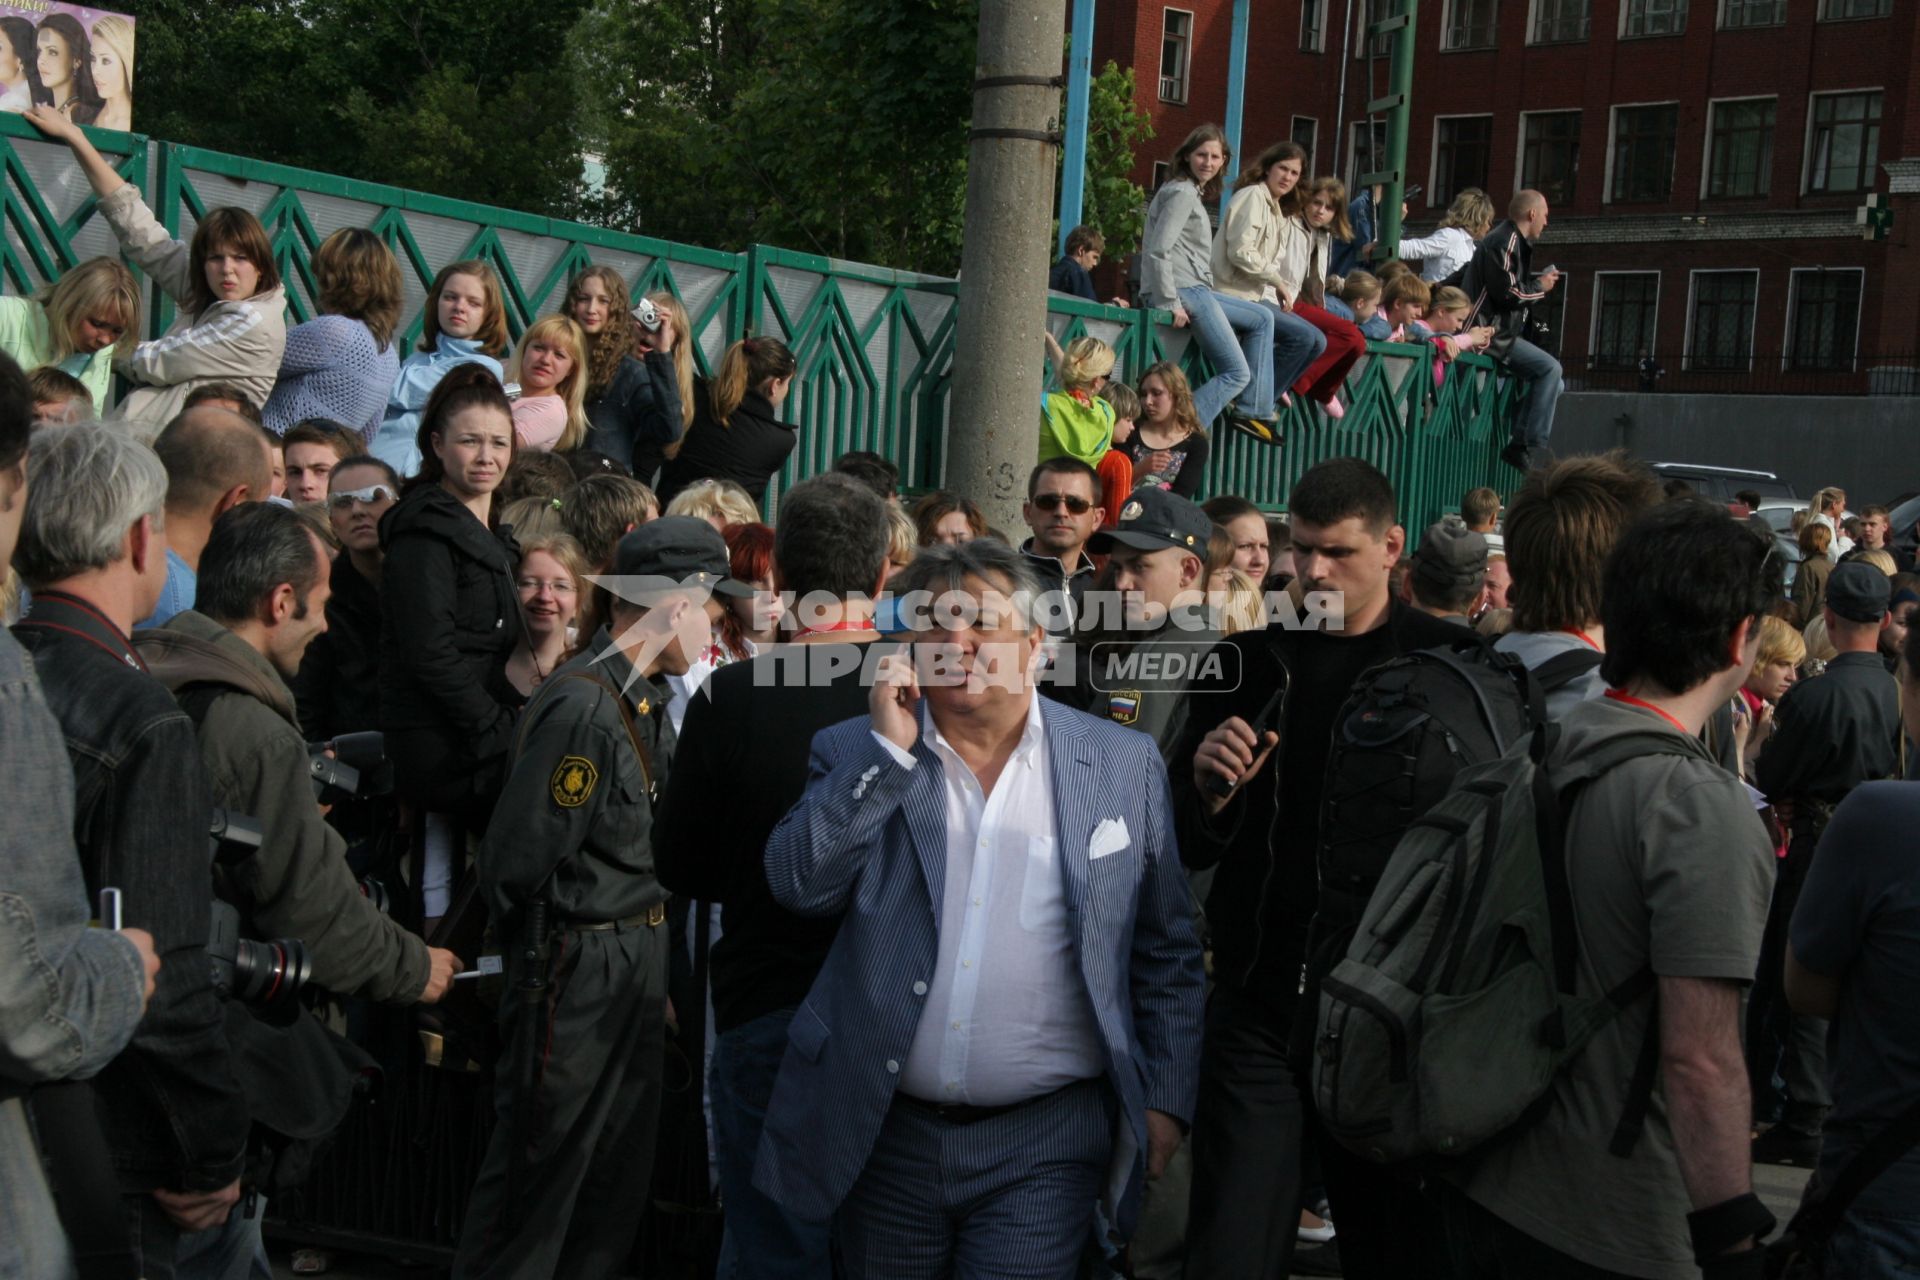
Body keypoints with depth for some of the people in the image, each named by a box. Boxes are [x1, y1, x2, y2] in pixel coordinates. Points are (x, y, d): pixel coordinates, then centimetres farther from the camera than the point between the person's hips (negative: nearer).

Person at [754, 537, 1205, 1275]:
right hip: (886, 1131, 2)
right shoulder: (858, 754, 4)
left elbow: (1165, 957, 6)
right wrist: (888, 749, -13)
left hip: (1044, 1143, -2)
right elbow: (800, 885, -11)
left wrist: (1166, 1099, 3)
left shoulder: (1123, 765, 1)